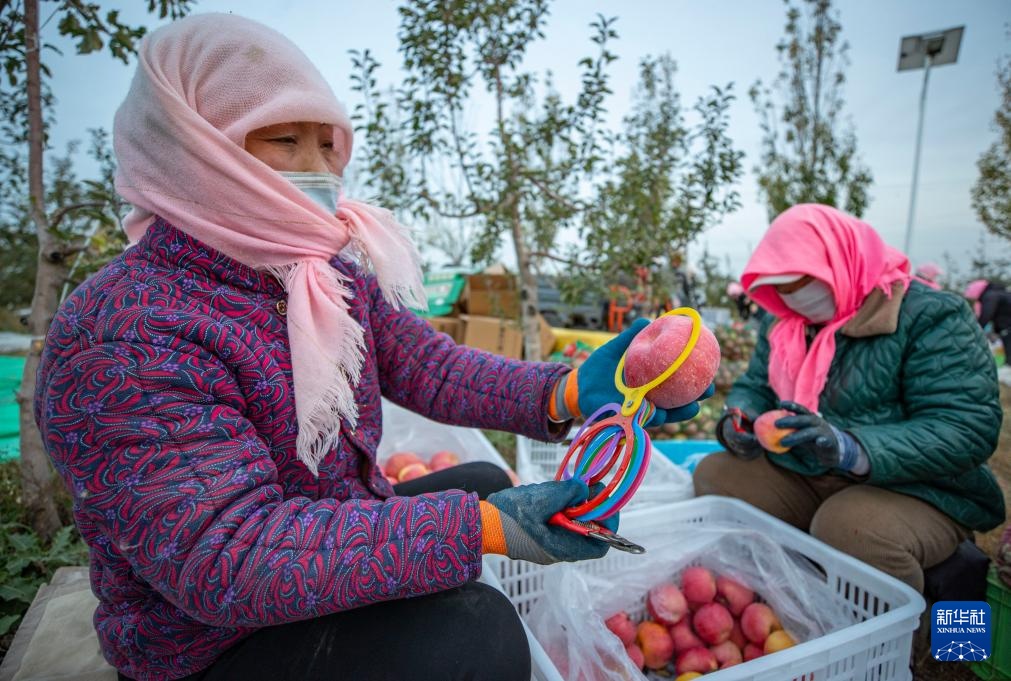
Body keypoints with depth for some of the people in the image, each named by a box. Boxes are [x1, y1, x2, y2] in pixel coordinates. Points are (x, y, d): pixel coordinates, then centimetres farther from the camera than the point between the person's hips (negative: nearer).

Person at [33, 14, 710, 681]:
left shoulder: (337, 276, -2)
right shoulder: (117, 338, -28)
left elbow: (429, 365, -9)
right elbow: (224, 559, -34)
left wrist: (568, 392, -25)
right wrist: (480, 527, -40)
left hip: (338, 528, 8)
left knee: (485, 482, 17)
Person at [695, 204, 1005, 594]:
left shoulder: (931, 316, -12)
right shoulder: (782, 323, 7)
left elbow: (969, 427, -20)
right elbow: (754, 386, 12)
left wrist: (850, 449, -35)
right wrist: (739, 423, -13)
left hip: (915, 490, -5)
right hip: (797, 477, 6)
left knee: (849, 530, -35)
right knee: (713, 477, -13)